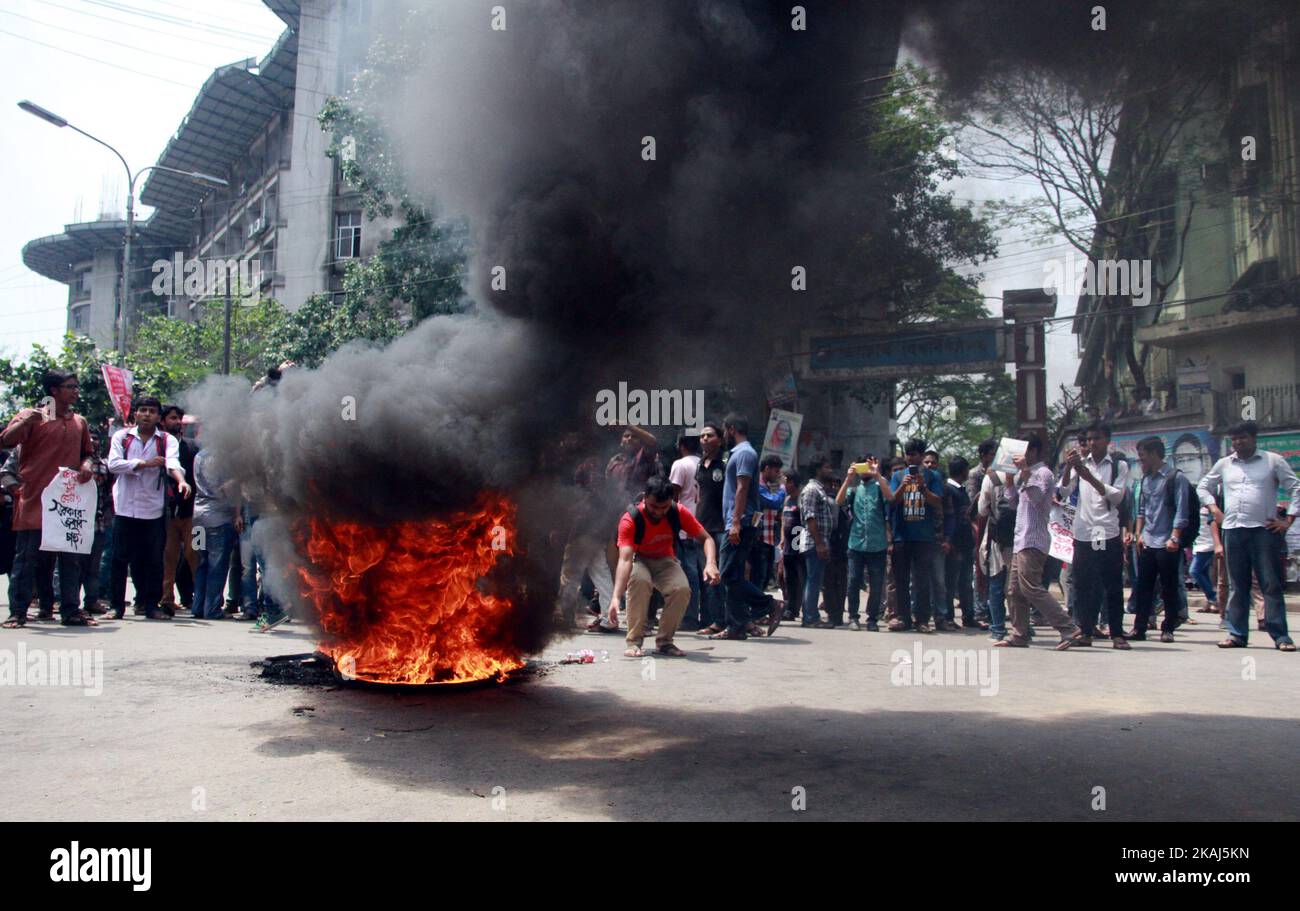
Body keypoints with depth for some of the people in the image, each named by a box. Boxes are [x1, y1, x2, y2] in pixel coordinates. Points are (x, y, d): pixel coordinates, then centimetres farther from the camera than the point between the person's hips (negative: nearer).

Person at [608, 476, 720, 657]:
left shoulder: (678, 513, -19)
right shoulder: (630, 519, -29)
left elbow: (706, 539, -13)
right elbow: (625, 559, -39)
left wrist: (711, 563, -34)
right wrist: (616, 597, -51)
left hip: (665, 561, 3)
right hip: (639, 561, -2)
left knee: (682, 589, -28)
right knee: (640, 581, -37)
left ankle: (664, 642, -6)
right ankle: (634, 642, -22)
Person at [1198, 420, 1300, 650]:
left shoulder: (1273, 461, 4)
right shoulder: (1224, 464, 14)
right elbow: (1203, 487, 26)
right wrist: (1213, 508, 11)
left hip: (1264, 530, -3)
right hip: (1233, 530, 3)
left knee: (1271, 585, -3)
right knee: (1237, 585, 7)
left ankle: (1281, 636, -1)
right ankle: (1237, 634, 11)